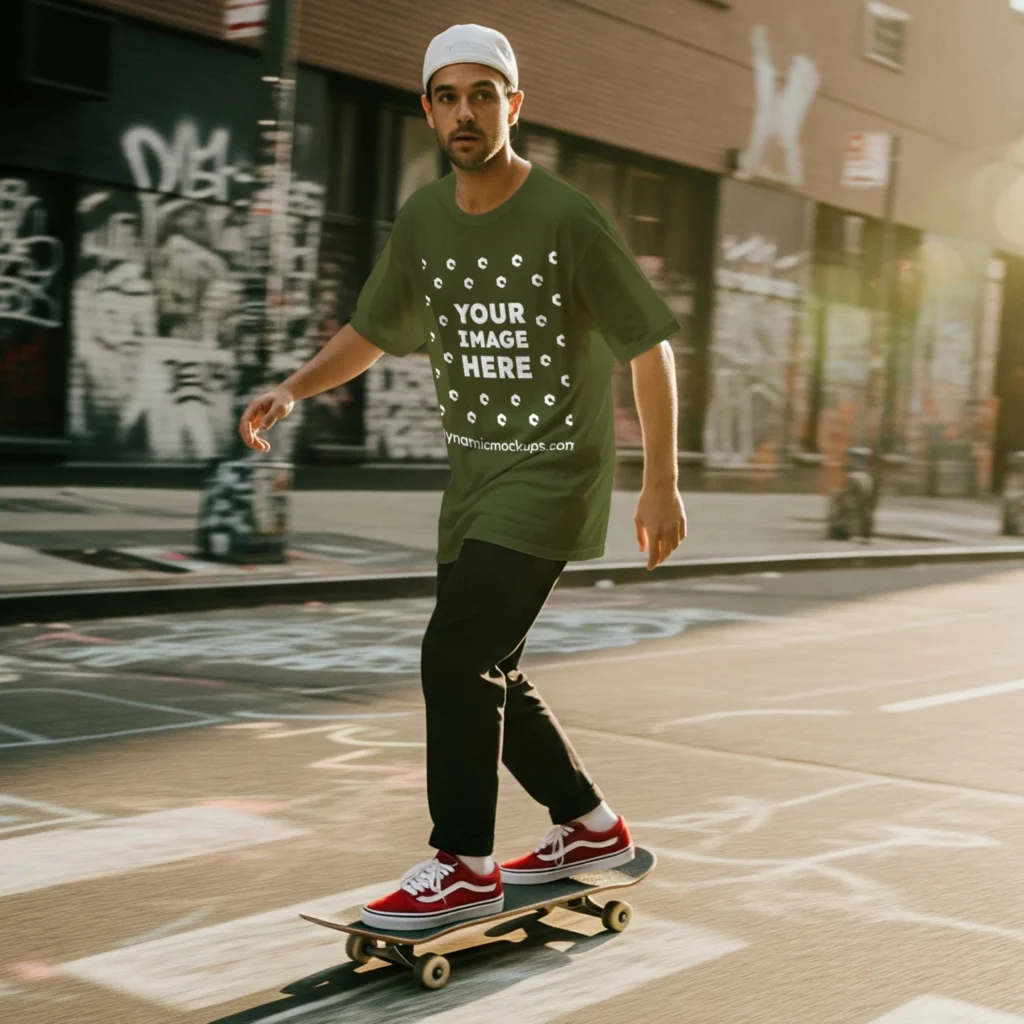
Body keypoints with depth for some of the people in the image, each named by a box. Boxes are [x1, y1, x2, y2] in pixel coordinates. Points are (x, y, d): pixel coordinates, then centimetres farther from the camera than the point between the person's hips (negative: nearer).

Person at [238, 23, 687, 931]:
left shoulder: (569, 221, -14)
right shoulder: (423, 220, 4)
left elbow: (650, 345, -9)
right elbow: (372, 331, 14)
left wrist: (662, 483, -10)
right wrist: (294, 389, -3)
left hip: (554, 474, -7)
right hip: (473, 473, 7)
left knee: (457, 656, -17)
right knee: (483, 672, 13)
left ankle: (464, 868, -4)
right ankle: (591, 827, 32)